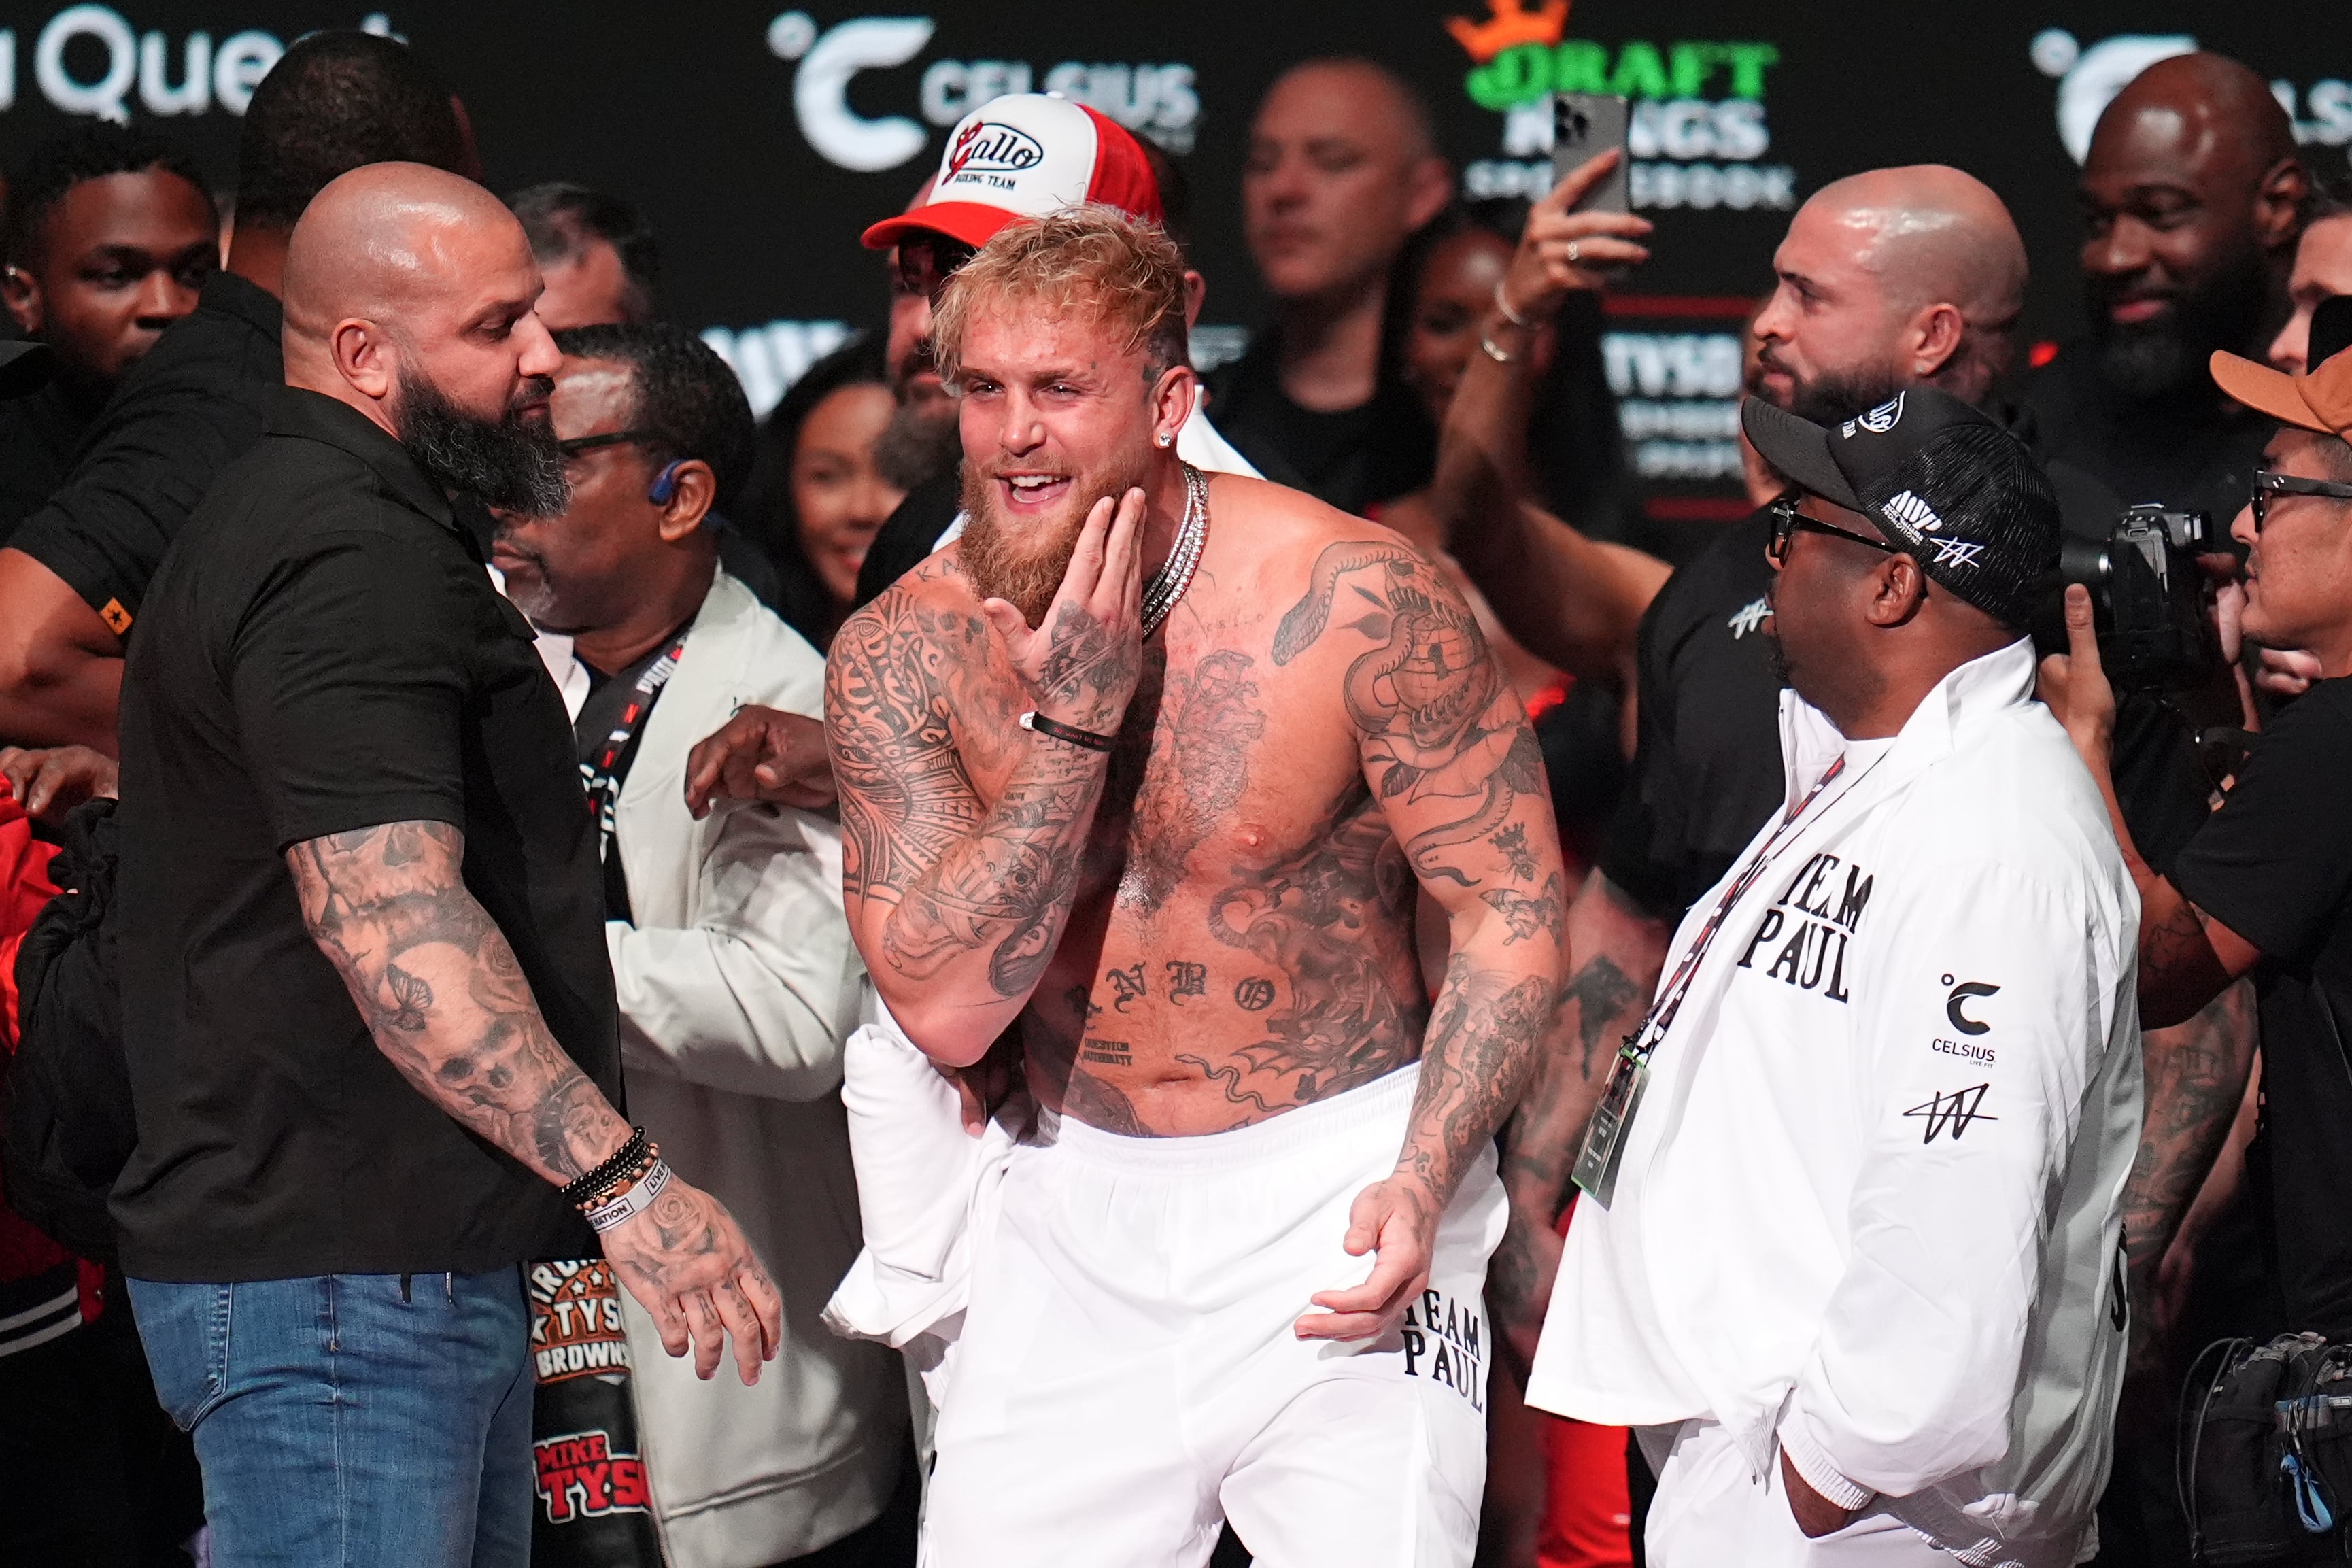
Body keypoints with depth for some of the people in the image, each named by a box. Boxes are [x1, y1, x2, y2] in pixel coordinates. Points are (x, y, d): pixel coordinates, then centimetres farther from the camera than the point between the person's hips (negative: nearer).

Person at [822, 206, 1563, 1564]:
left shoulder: (1359, 603, -13)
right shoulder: (904, 652, -4)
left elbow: (1512, 914, -7)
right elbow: (949, 1010, -10)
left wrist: (1420, 1187, -20)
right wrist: (1075, 723, -19)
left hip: (1337, 1191, -3)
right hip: (1074, 1214, 3)